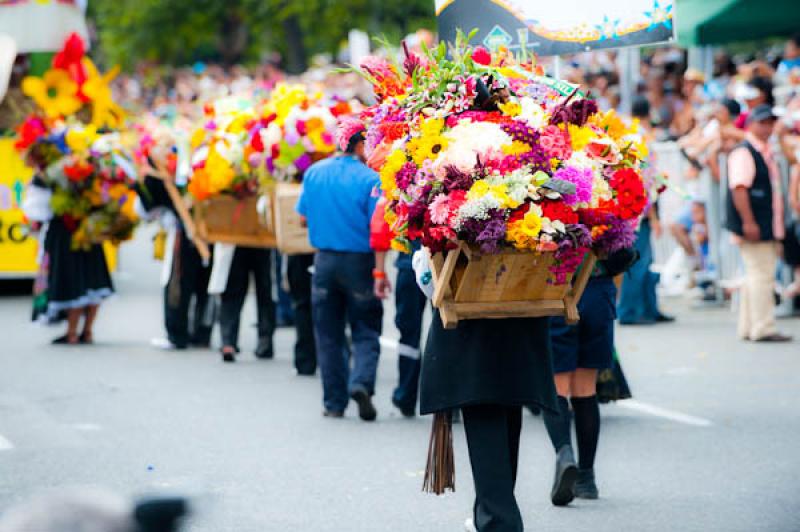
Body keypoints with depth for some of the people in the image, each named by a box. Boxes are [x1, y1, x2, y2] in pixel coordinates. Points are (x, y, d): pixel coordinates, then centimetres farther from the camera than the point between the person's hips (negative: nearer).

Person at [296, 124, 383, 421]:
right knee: (366, 332, 6)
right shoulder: (369, 179, -12)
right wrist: (380, 270, -11)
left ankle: (334, 402, 14)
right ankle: (361, 382, -18)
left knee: (328, 334, 12)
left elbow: (303, 216, 10)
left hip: (325, 260, 4)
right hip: (359, 262, -3)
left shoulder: (314, 173, 2)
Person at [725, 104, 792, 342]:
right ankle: (763, 328, -9)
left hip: (768, 227, 9)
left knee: (758, 276, 11)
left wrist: (778, 223, 24)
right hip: (753, 228, -9)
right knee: (760, 275, -10)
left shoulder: (766, 152, 18)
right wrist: (748, 222, -24)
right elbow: (739, 188, -20)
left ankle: (748, 327, 16)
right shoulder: (743, 153, -11)